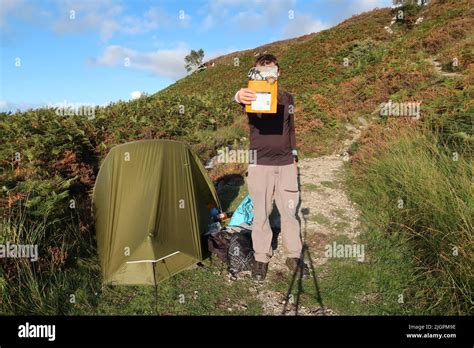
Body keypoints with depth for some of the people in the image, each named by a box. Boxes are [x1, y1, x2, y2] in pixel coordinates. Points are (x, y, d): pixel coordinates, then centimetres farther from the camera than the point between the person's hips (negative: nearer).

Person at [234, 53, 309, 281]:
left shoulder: (287, 99, 9)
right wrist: (240, 96, -55)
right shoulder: (254, 97, -4)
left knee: (289, 211, 9)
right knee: (260, 213, 4)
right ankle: (261, 258, 19)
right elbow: (241, 99, -30)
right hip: (260, 165, -3)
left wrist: (294, 159, 17)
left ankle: (294, 256, 24)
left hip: (285, 164, 3)